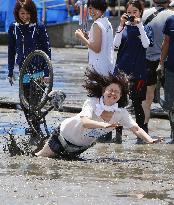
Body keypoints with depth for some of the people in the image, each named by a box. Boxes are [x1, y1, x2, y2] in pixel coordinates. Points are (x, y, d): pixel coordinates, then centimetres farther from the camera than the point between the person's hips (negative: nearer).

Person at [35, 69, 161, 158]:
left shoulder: (121, 113, -22)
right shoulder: (92, 103, -34)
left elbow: (136, 129, -27)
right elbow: (85, 122, -51)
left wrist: (150, 140, -47)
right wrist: (104, 125, -68)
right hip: (65, 135, -4)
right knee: (43, 157, 13)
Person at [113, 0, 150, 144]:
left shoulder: (144, 27, 1)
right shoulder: (124, 27, 7)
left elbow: (146, 44, -15)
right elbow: (116, 44, -4)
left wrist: (139, 25, -18)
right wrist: (121, 25, -11)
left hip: (138, 71, -3)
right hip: (121, 69, 3)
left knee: (137, 102, -1)